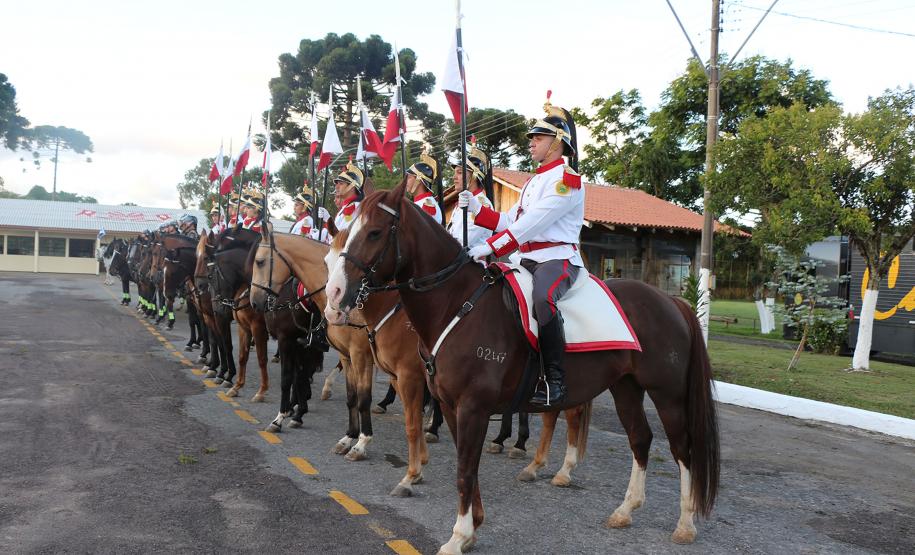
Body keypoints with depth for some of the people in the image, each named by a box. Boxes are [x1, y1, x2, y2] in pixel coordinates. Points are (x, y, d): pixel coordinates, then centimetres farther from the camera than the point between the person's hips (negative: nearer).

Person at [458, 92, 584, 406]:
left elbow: (530, 224, -19)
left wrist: (490, 248, -24)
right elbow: (509, 222, 18)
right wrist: (475, 207, 5)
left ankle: (554, 378, -31)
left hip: (558, 258, -10)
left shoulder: (566, 178, -8)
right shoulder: (534, 182, 23)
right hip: (528, 260, 10)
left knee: (542, 298, -39)